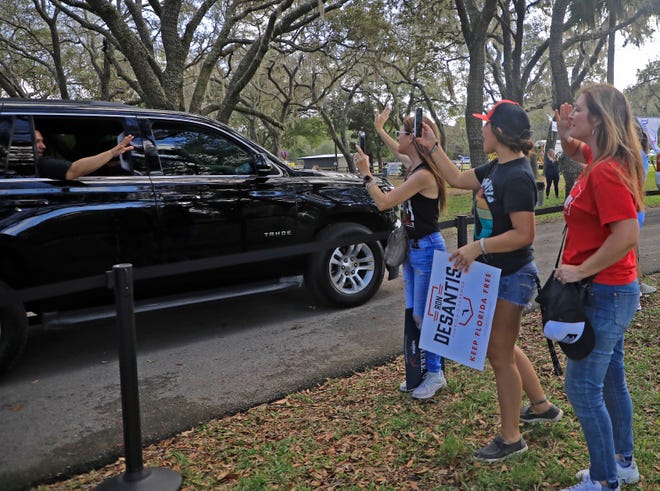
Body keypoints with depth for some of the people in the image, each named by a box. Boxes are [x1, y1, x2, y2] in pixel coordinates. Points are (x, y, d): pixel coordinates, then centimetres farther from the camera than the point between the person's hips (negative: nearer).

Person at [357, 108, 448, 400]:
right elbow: (398, 151, 31)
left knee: (426, 316, -1)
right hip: (413, 248, 9)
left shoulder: (423, 174, -22)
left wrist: (366, 173, -10)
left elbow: (383, 202, -20)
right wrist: (379, 130, 40)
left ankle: (436, 374, 14)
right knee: (414, 315, 14)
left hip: (428, 250, -9)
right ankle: (421, 371, 25)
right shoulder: (415, 166, 6)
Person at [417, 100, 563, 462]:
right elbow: (457, 179, 18)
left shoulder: (517, 177, -23)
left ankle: (510, 439, 21)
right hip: (495, 273, 10)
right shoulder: (497, 168, 6)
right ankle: (542, 407, 41)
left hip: (511, 276, -10)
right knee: (502, 348, 23)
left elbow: (524, 234, -27)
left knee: (500, 356, 3)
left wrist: (477, 247, -28)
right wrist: (432, 147, 16)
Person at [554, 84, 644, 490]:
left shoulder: (606, 172, -23)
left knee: (582, 387, -1)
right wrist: (565, 133, 8)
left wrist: (580, 270, -22)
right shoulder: (600, 160, 6)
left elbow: (627, 236, -30)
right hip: (610, 290, 10)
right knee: (610, 380, 20)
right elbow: (575, 152, 29)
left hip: (604, 293, -10)